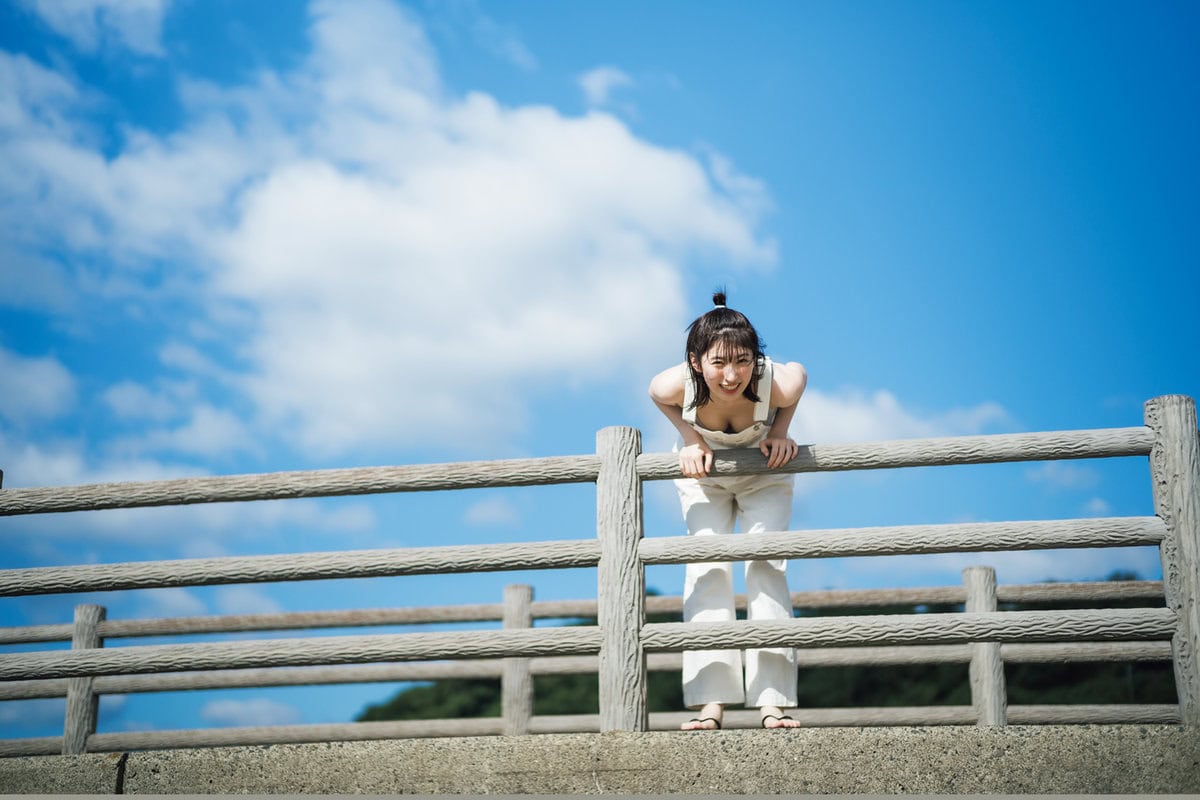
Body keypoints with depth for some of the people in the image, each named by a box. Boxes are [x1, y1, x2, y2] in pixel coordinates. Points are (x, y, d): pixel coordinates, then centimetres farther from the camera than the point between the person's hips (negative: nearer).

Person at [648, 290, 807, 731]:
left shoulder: (777, 382, -39)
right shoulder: (677, 385, -37)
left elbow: (800, 375, -13)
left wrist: (781, 433, -20)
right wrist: (691, 439, -21)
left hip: (764, 474, 0)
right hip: (704, 471, 1)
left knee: (766, 567, -11)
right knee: (706, 567, -12)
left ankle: (773, 699, -9)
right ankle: (711, 701, -13)